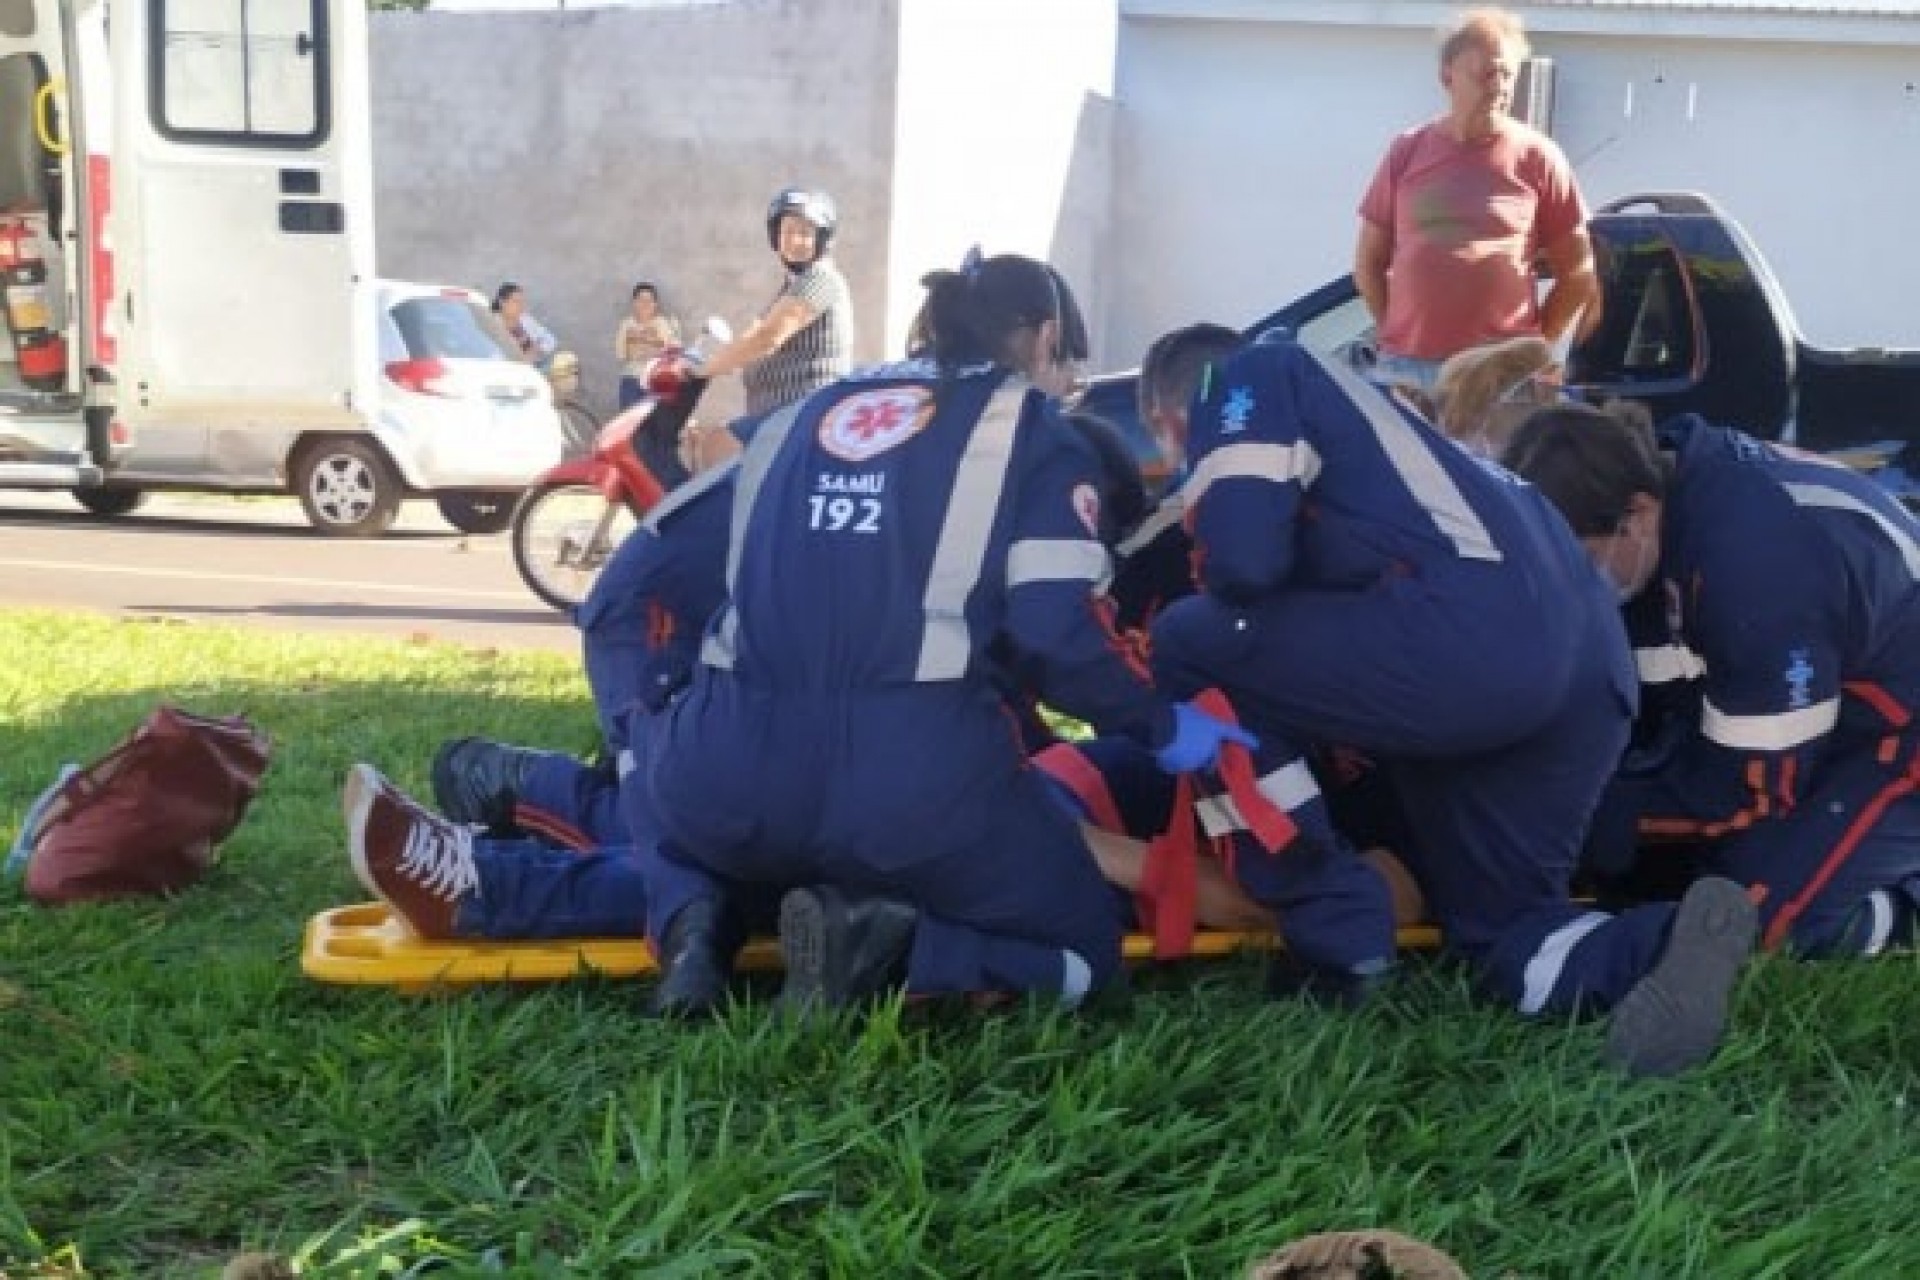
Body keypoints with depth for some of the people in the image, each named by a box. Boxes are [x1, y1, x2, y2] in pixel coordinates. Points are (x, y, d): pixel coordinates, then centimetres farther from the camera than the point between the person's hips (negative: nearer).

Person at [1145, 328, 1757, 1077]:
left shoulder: (1252, 379, 13)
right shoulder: (1344, 407, 38)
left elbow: (1240, 559, -2)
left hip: (1470, 637, -9)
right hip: (1586, 663, 9)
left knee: (1191, 649, 8)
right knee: (1501, 930, 20)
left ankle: (1336, 940, 6)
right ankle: (1660, 947, -11)